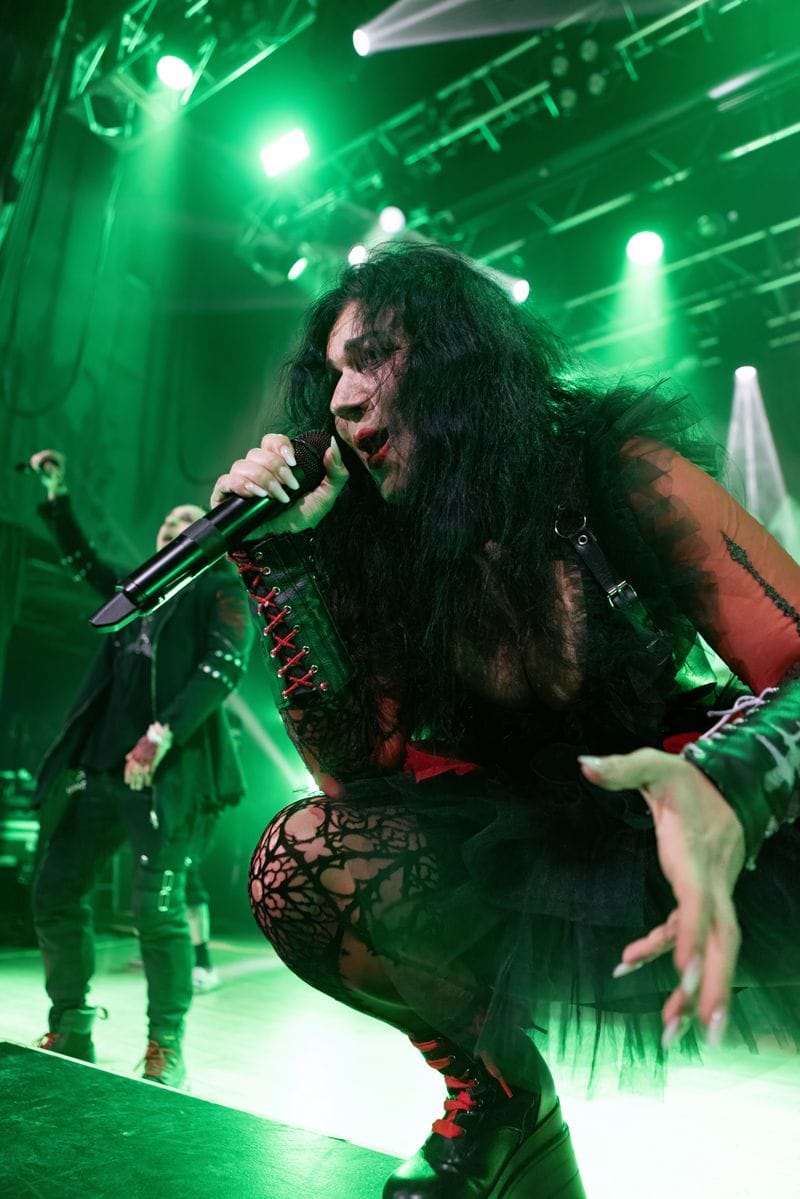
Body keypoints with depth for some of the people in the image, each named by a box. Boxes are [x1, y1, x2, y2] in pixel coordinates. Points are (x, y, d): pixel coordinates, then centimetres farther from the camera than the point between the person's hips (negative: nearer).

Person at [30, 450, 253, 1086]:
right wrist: (57, 495, 33)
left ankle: (166, 1051, 3)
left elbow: (225, 665, -10)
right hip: (100, 764, 8)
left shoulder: (220, 587, 5)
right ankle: (69, 1034, 21)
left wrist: (162, 734, -20)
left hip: (168, 770, -7)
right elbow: (86, 563, 39)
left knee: (158, 907, -12)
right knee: (55, 893, 7)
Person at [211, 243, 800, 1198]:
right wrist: (280, 556, -17)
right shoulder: (380, 549, -3)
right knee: (299, 862, -21)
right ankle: (494, 1088, 6)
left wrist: (724, 783, -39)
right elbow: (355, 773, -11)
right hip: (532, 863, 3)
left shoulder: (618, 470, -10)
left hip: (714, 864, -2)